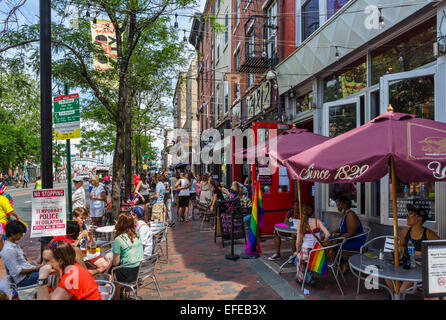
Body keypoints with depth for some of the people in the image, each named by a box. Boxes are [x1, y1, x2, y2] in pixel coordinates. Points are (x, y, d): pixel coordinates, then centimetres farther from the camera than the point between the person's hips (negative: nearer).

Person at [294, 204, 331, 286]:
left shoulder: (301, 224, -5)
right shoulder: (317, 221, -2)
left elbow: (298, 242, -6)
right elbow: (327, 234, -13)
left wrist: (297, 251, 11)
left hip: (305, 251, -2)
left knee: (298, 259, 32)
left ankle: (308, 278, 26)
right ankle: (309, 276, 32)